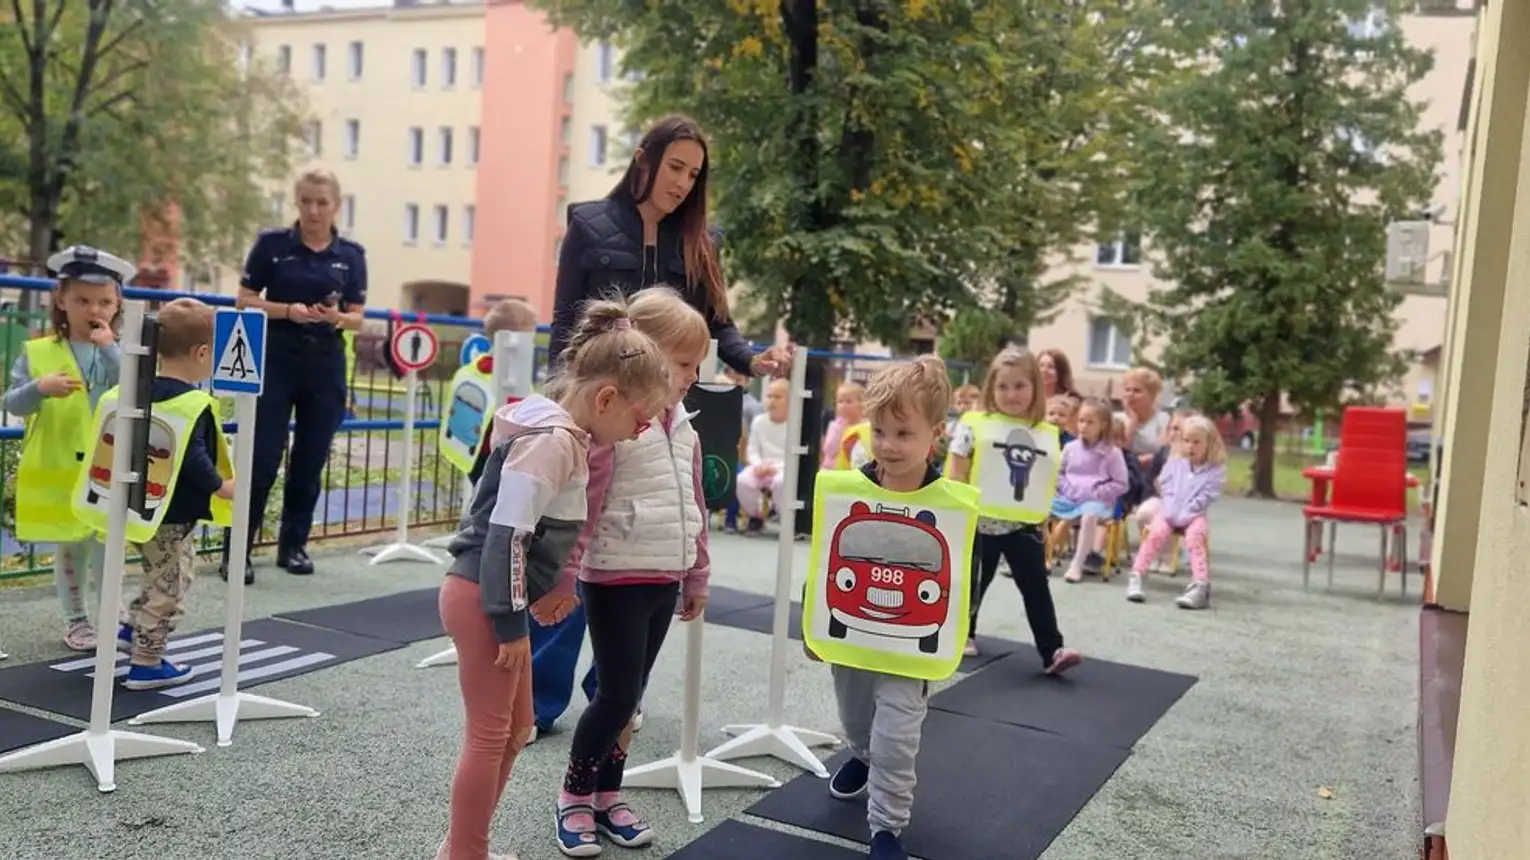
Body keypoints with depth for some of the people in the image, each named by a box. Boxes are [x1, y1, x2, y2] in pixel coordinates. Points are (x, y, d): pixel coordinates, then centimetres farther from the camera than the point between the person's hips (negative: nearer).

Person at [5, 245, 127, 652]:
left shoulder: (120, 353, 0)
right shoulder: (37, 352, -1)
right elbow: (12, 404, -3)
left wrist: (109, 350, -21)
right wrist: (40, 388, -23)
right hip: (57, 474, 1)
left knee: (107, 549, 4)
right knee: (69, 550, 13)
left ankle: (110, 619, 17)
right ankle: (76, 620, 27)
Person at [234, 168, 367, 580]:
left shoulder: (352, 254, 5)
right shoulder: (272, 243, -1)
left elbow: (357, 317, 7)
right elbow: (245, 301, 0)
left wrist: (336, 317, -15)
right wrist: (287, 310, -17)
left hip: (326, 365, 3)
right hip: (276, 360, -3)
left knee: (310, 461, 8)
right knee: (262, 459, -5)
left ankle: (293, 544, 21)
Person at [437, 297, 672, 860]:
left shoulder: (565, 437, 10)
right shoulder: (553, 440, -21)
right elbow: (507, 533, -24)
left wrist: (541, 594, 19)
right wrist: (511, 622, -19)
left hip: (497, 596, 10)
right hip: (481, 597, -10)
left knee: (516, 728, 18)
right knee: (489, 735, 0)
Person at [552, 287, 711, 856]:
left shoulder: (684, 427, 10)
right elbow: (579, 504, -18)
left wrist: (696, 576, 19)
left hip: (664, 580, 7)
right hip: (616, 580, -7)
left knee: (630, 694, 14)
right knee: (618, 693, -2)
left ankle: (607, 795, 28)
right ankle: (574, 796, 18)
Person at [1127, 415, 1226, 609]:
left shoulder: (1216, 470, 2)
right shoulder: (1174, 463, 13)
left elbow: (1205, 498, -6)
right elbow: (1165, 488, 9)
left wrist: (1184, 516, -14)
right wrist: (1170, 512, -7)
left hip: (1194, 516, -2)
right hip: (1169, 512, 2)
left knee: (1194, 536, -33)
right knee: (1156, 532, -27)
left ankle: (1201, 586, -38)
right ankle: (1136, 577, -28)